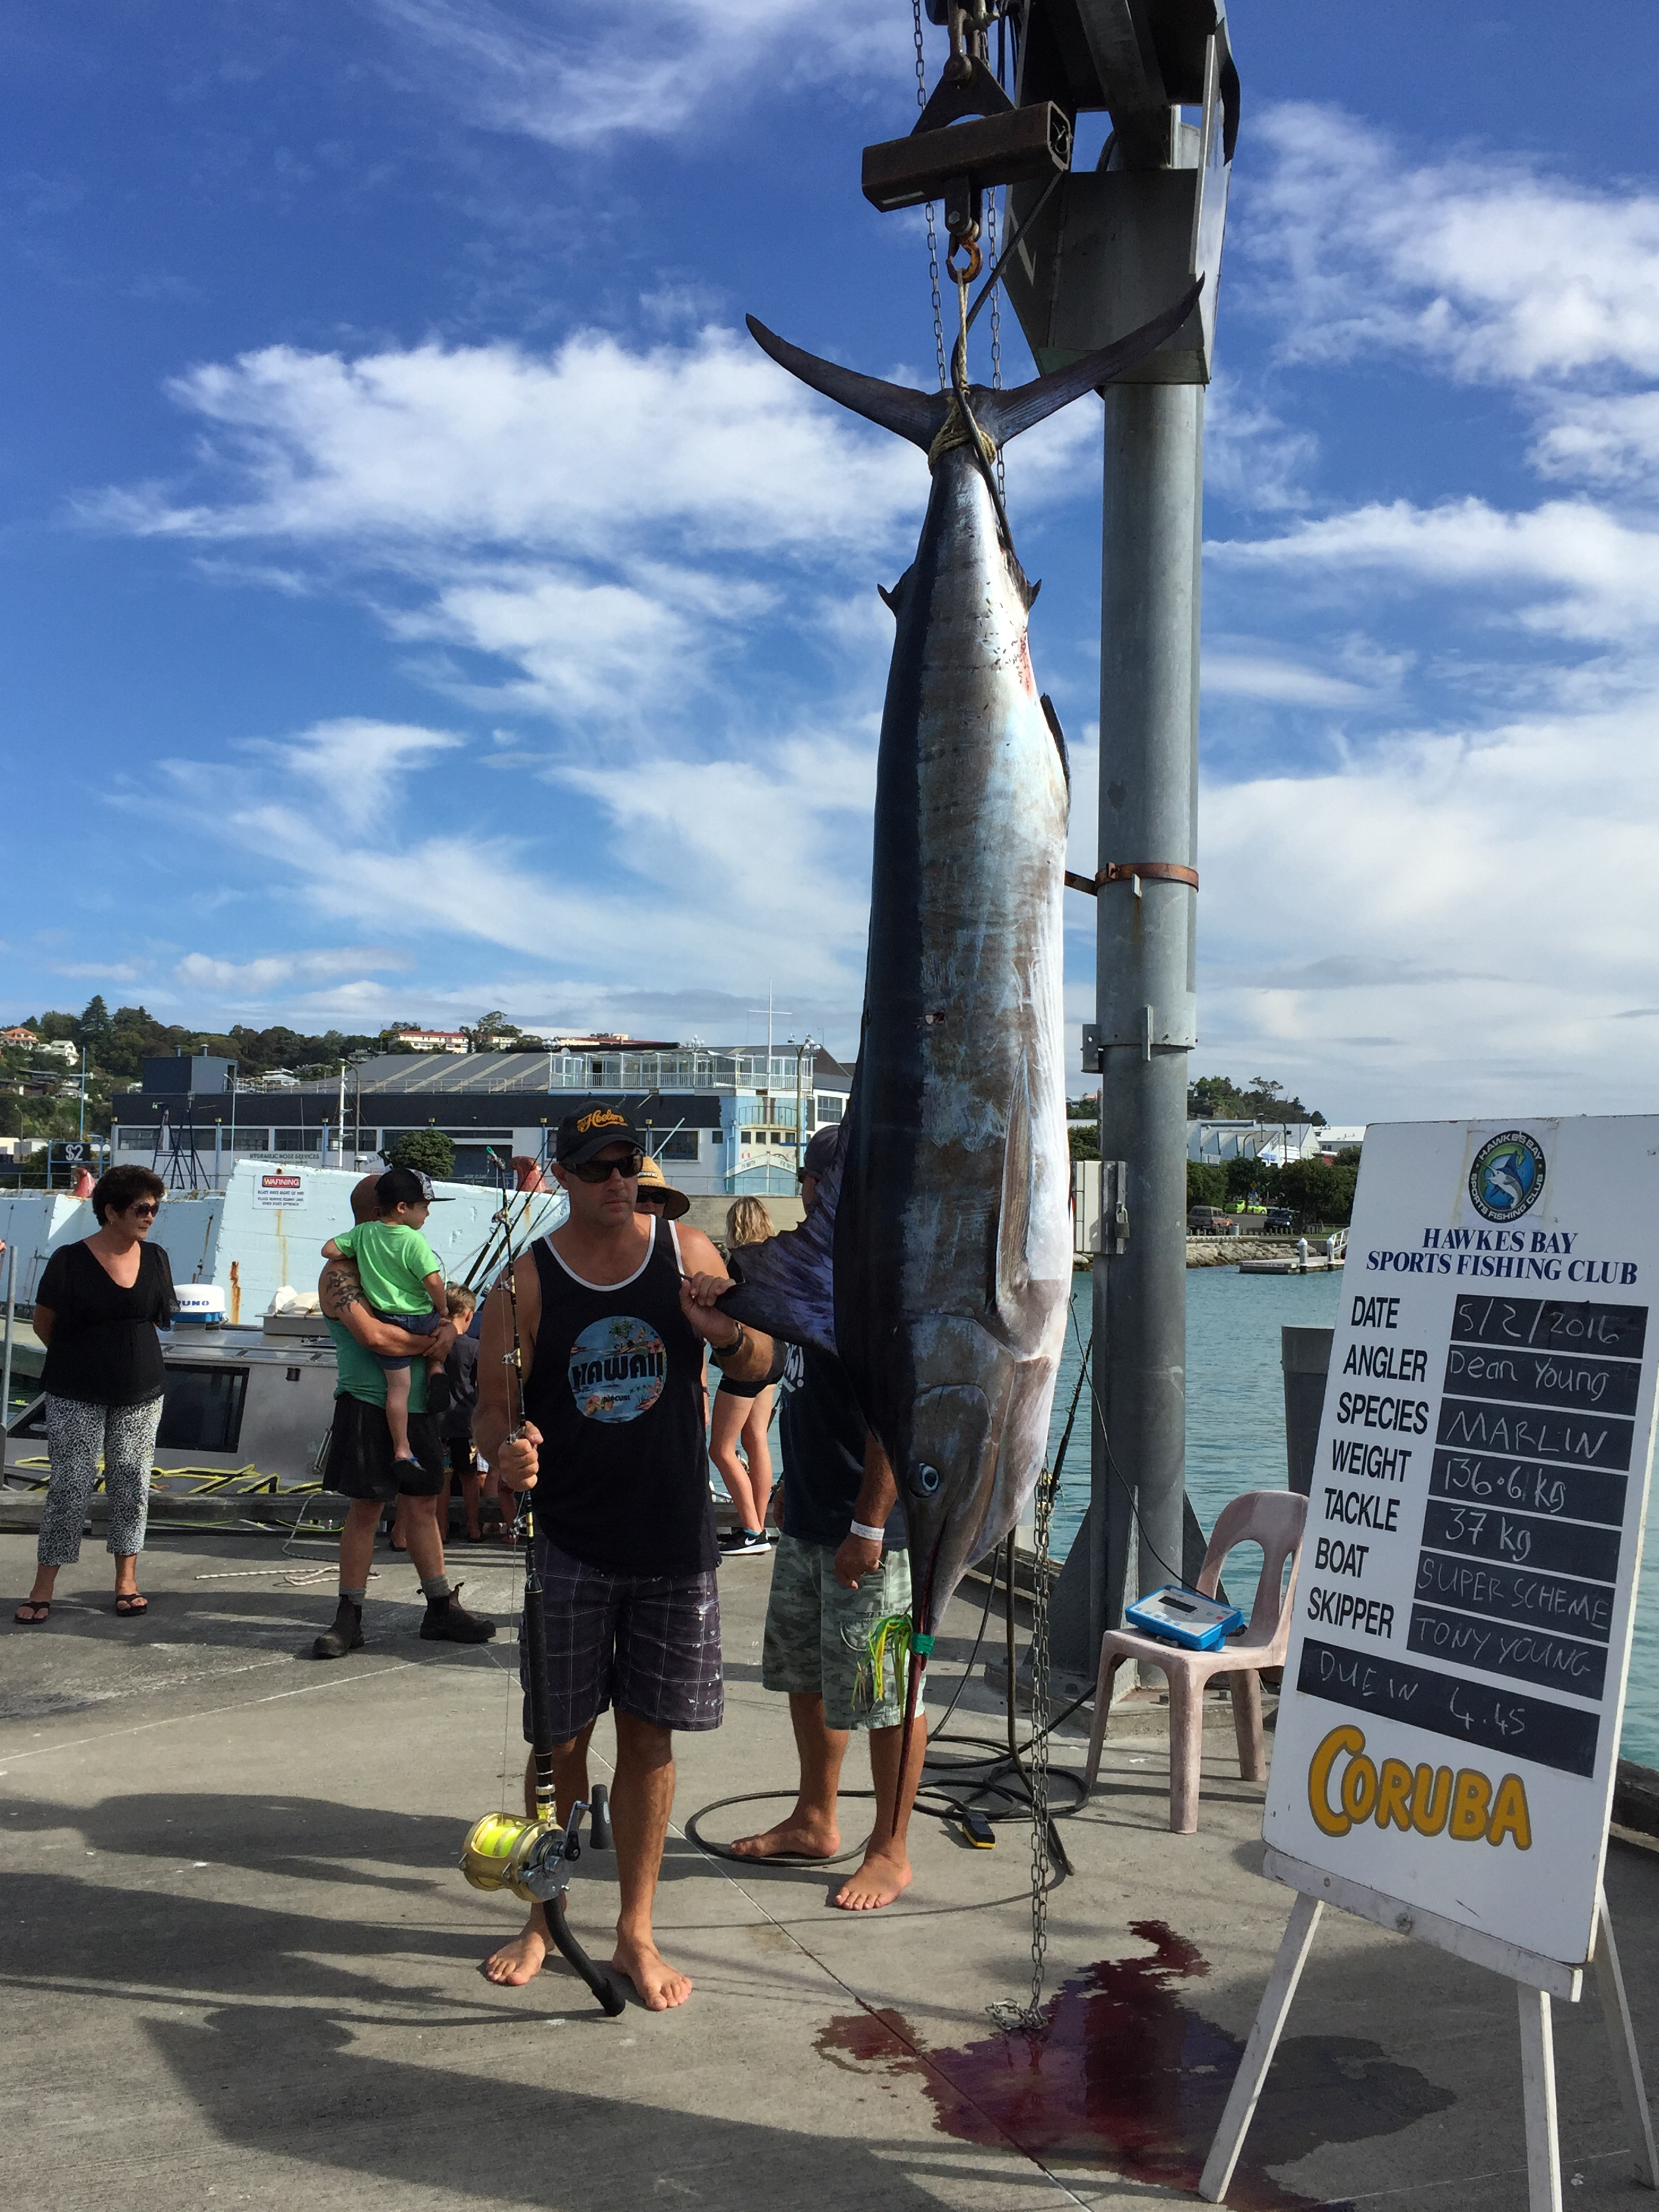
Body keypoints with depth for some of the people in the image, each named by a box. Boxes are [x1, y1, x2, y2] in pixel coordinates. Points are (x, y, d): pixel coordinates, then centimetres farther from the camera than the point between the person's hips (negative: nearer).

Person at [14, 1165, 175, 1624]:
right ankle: (43, 1590, 7)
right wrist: (80, 1361, 6)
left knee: (131, 1484, 6)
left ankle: (127, 1581, 16)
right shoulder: (70, 1260, -8)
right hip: (76, 1397, -4)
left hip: (141, 1394, 4)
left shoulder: (155, 1258, 5)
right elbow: (44, 1323, 0)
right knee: (70, 1487, -3)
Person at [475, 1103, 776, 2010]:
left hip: (673, 1537, 1)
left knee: (649, 1734, 9)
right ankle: (544, 1918, 30)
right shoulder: (525, 1282, -5)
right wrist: (504, 1451, -25)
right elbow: (493, 1409, -2)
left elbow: (759, 1363, 7)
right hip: (569, 1542, -1)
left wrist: (727, 1335, -15)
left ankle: (636, 1933, 24)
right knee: (560, 1735, 8)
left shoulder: (688, 1251, 0)